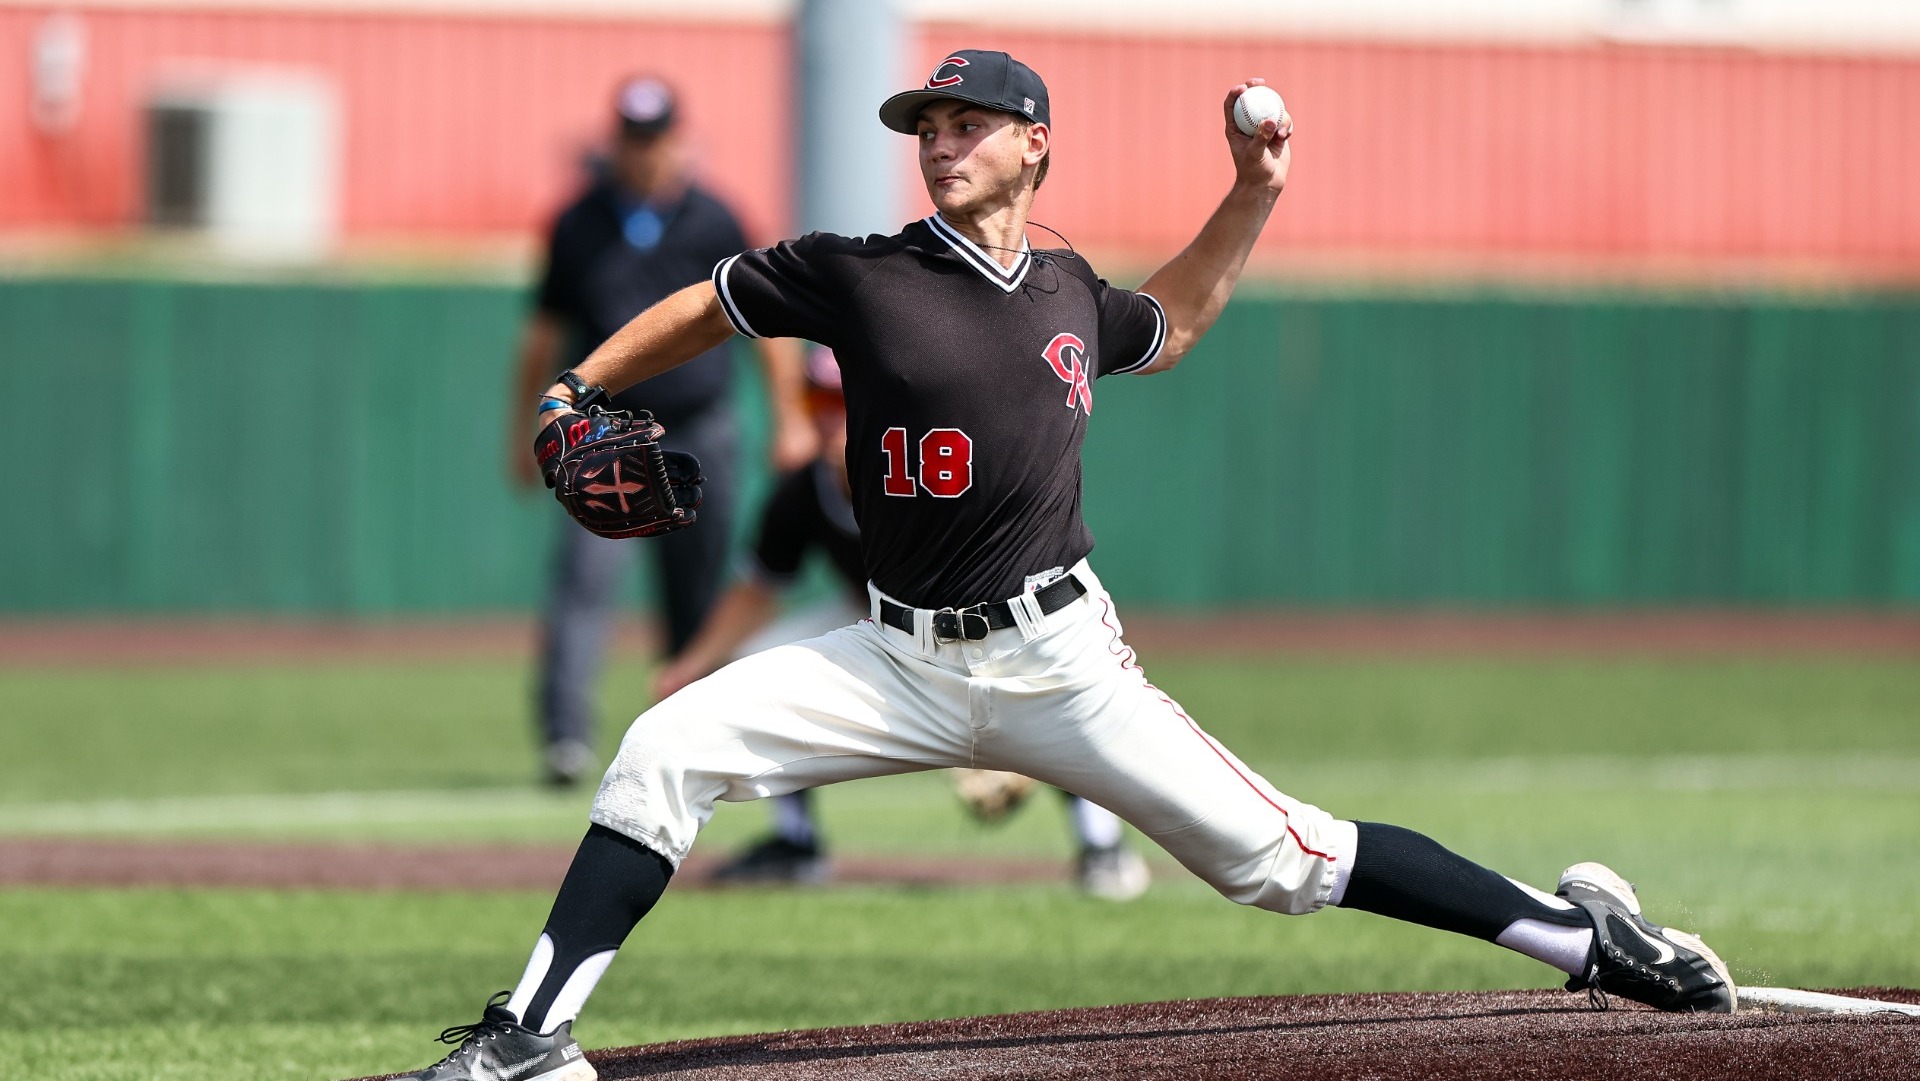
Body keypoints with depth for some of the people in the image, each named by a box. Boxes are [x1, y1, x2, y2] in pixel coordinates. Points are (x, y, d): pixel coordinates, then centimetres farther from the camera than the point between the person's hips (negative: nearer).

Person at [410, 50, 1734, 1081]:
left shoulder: (1068, 291, 6)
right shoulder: (859, 275, -4)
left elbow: (1166, 326, 29)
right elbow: (708, 307, 10)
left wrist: (1254, 195, 21)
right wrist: (570, 399, 1)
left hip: (1063, 661, 0)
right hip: (904, 662, 0)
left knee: (1279, 856, -6)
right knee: (664, 754, -18)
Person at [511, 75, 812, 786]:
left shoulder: (712, 222, 1)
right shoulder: (580, 225, 2)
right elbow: (545, 332, 11)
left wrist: (789, 419, 4)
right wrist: (525, 431, 14)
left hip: (699, 434, 1)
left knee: (698, 601, 7)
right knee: (585, 575, -18)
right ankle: (565, 735, -25)